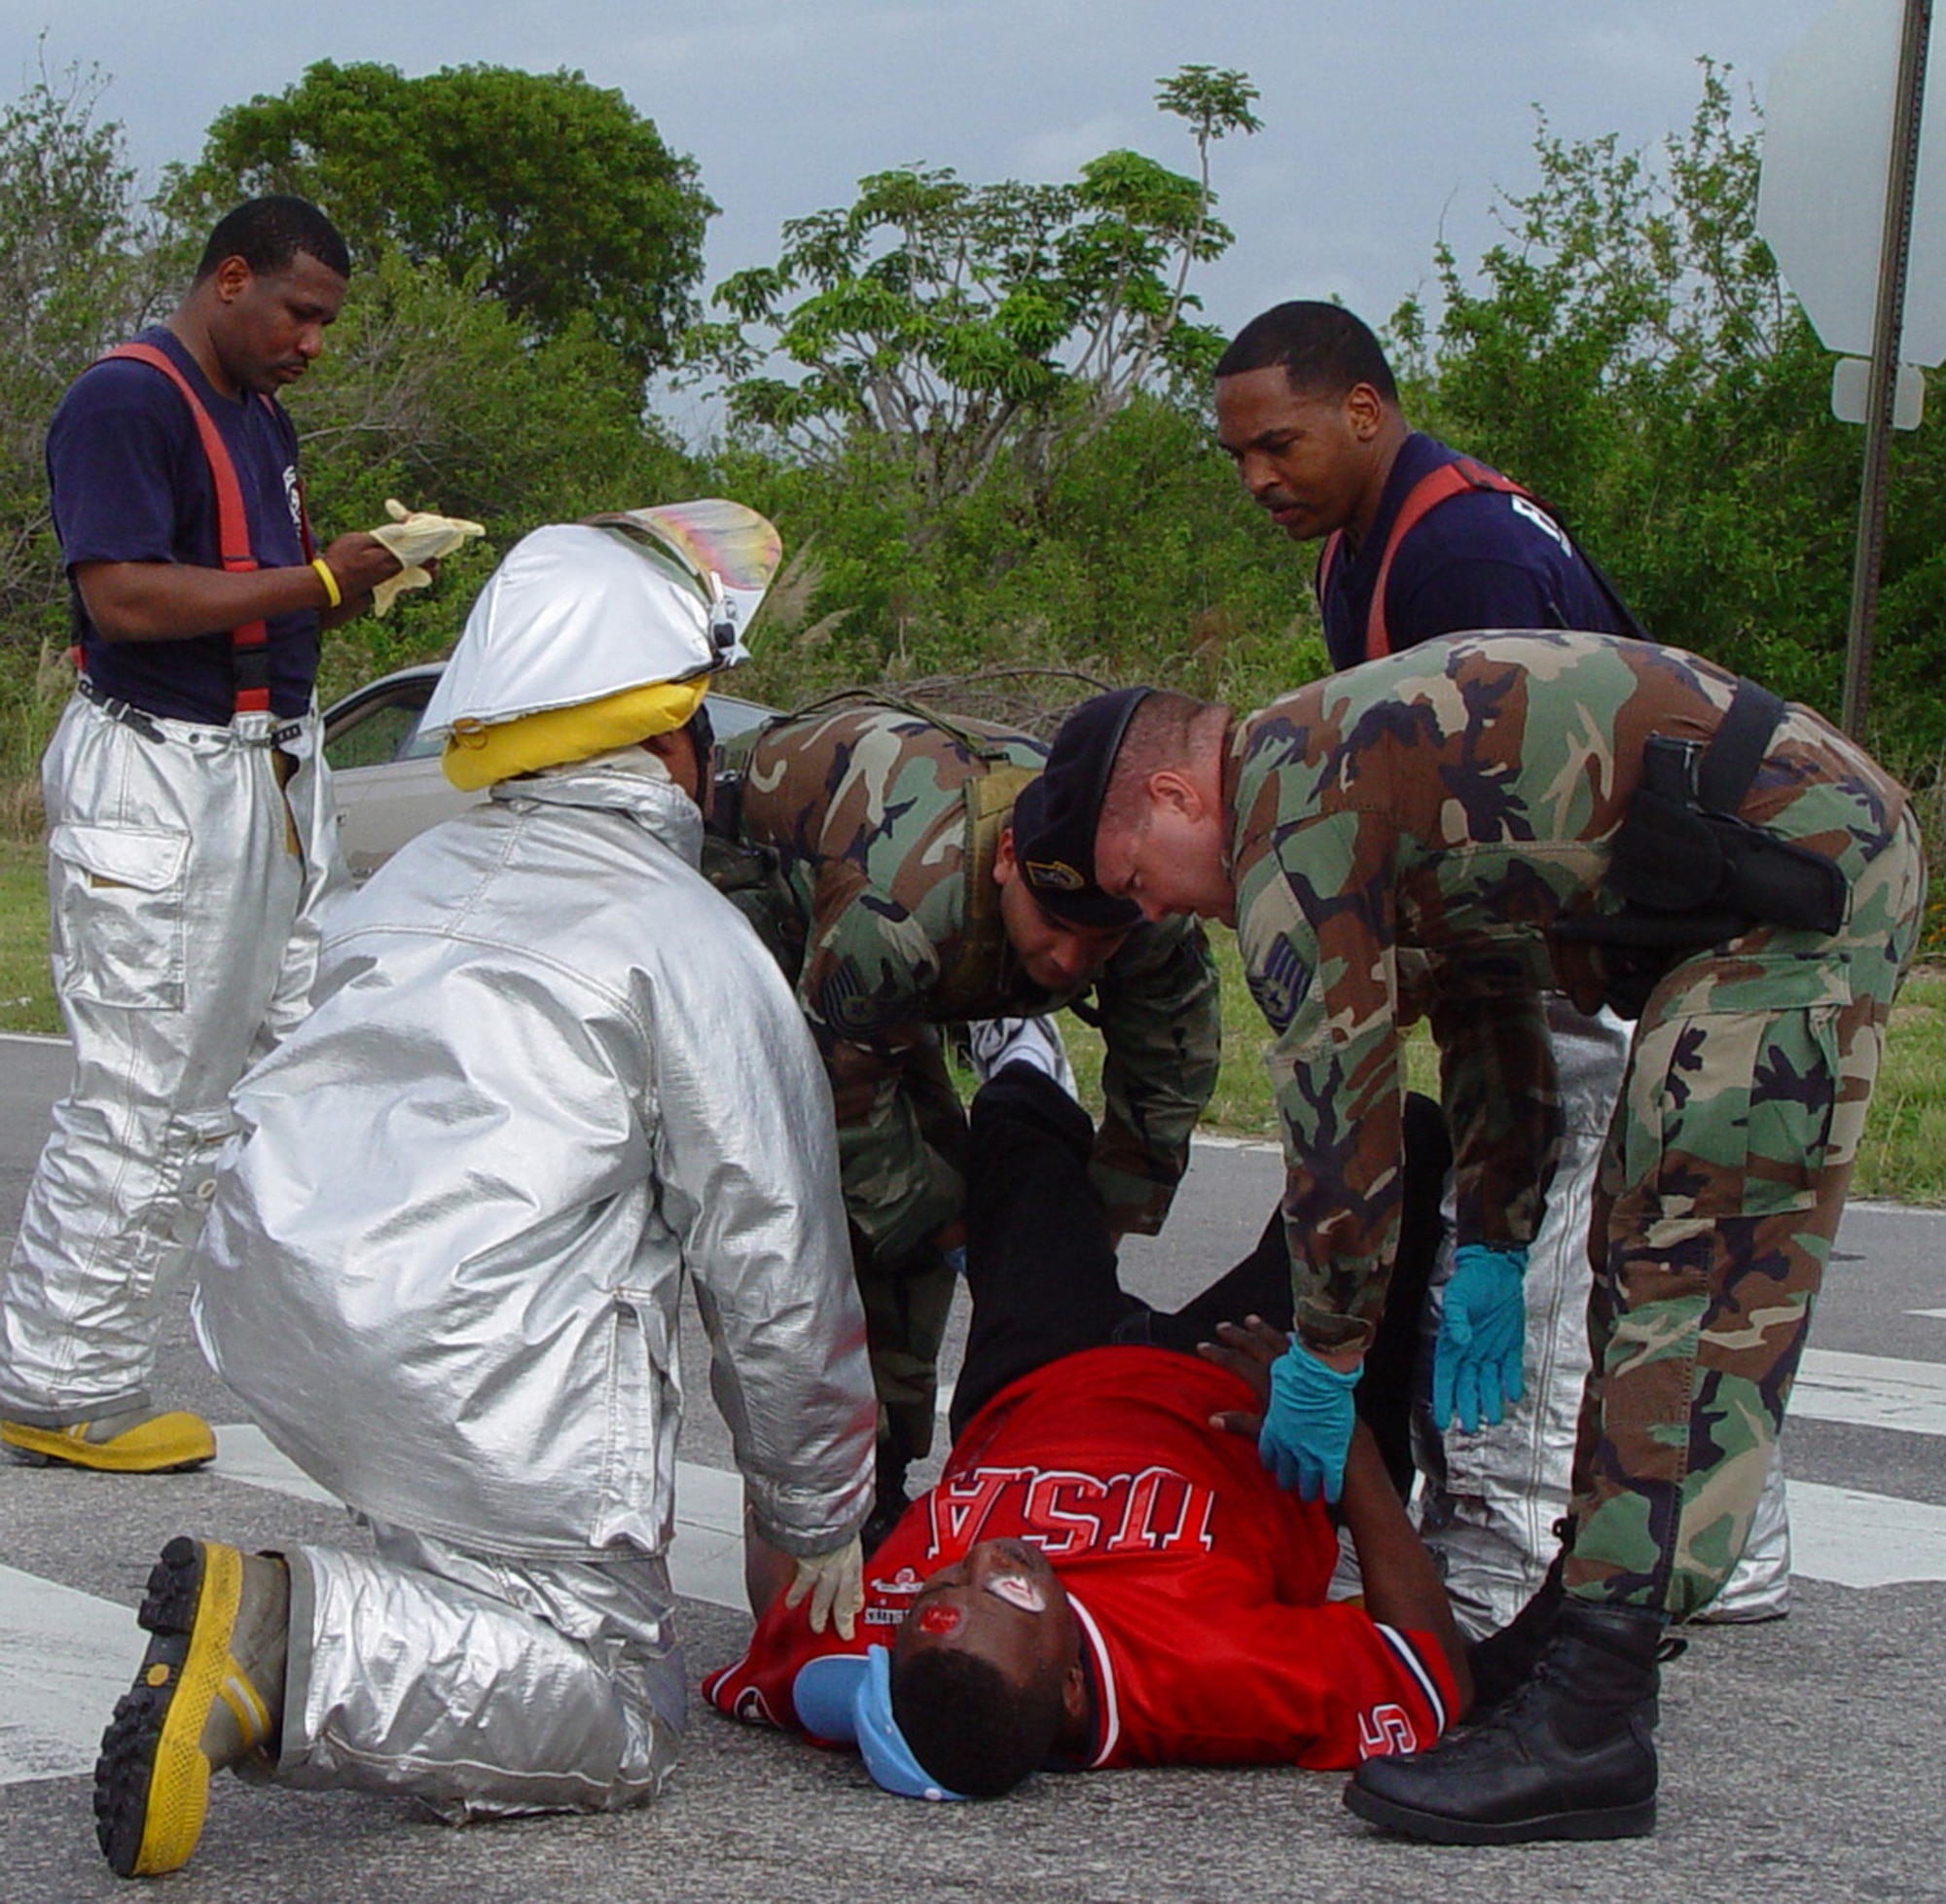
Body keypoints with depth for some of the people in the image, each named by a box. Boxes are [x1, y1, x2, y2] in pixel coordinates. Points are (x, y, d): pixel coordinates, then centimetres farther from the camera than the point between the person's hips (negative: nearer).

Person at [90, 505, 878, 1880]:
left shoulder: (416, 880, 20)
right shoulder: (690, 942, -1)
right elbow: (773, 1264, 1)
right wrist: (816, 1519, 13)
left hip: (265, 1305, 8)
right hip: (473, 1356, -8)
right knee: (622, 1726, 1)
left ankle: (438, 1579, 21)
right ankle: (288, 1642, -20)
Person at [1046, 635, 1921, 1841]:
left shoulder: (1291, 802, -11)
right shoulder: (1361, 757, 21)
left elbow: (1335, 1095, -9)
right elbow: (1485, 997, 29)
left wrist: (1328, 1355, 1)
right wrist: (1494, 1252, 28)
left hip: (1793, 876, -11)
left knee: (1689, 1281, -16)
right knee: (1652, 1254, 17)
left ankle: (1590, 1727, -19)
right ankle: (1591, 1614, 26)